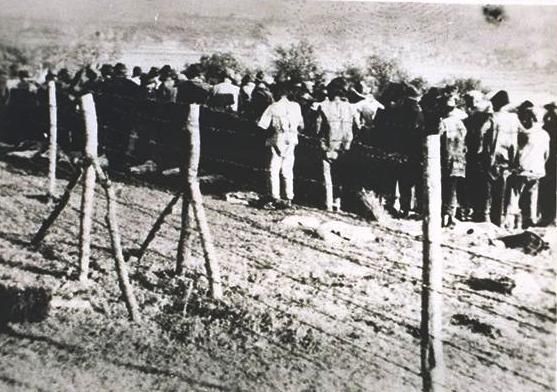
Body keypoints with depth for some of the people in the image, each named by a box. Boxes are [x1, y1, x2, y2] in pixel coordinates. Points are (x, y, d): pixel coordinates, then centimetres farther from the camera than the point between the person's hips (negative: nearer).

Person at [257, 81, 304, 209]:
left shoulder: (273, 107, -11)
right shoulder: (295, 106, -2)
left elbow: (262, 125, -13)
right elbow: (301, 126, 2)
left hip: (277, 142, -4)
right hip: (291, 142, 4)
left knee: (274, 171, 4)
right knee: (288, 171, 11)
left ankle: (275, 198, 2)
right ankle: (289, 199, 10)